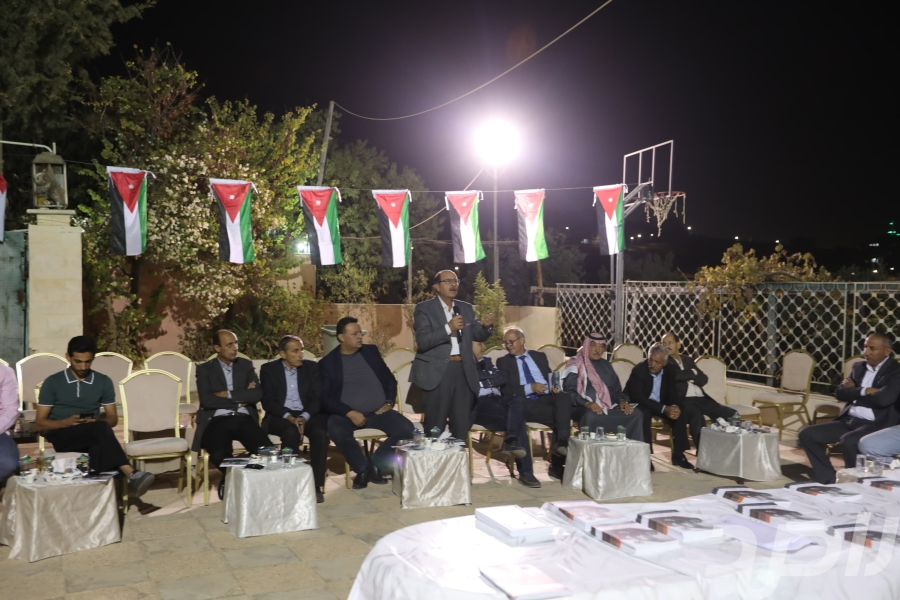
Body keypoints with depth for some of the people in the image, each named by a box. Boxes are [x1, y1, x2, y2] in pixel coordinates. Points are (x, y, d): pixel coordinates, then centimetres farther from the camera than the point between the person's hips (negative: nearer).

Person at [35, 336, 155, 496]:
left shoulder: (103, 382, 11)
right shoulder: (53, 382, 3)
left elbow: (113, 418, 14)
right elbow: (39, 423, 3)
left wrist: (98, 421, -10)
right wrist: (66, 422, -16)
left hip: (93, 437, 3)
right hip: (62, 437, -2)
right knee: (101, 428, -35)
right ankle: (131, 474, -48)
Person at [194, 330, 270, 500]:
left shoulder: (246, 365, 15)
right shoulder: (205, 369, 8)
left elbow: (257, 395, 0)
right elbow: (206, 401, -8)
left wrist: (228, 394, -6)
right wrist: (241, 399, -4)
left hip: (244, 418, 2)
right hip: (217, 420, -2)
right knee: (220, 455, -32)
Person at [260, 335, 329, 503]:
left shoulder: (312, 367, 7)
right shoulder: (269, 369, 2)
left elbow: (317, 398, -1)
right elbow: (267, 401, -5)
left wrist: (304, 417, -20)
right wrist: (288, 417, -21)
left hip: (308, 414, 2)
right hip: (280, 416, -2)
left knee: (320, 433, -30)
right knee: (292, 433, -35)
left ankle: (317, 485, -23)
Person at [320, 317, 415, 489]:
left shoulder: (371, 351, 11)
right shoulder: (328, 362, 1)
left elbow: (390, 379, 16)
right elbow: (327, 398, -5)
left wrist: (389, 403, -1)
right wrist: (350, 413, -19)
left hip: (378, 412, 3)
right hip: (347, 414, -3)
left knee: (407, 429, -22)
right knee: (336, 431, -36)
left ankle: (375, 465, -3)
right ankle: (363, 468, -11)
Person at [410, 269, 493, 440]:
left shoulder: (466, 308, 14)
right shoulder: (424, 308, -3)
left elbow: (478, 335, 11)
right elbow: (422, 342, -13)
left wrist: (486, 326, -11)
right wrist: (448, 328, -23)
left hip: (464, 370, 5)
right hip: (438, 371, -5)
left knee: (462, 426, 11)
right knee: (435, 428, 2)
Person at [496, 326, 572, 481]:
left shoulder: (539, 356, 23)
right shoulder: (503, 361, 13)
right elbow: (505, 390, -1)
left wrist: (554, 387, -7)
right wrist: (530, 388, -14)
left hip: (546, 398, 3)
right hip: (525, 403, -3)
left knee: (565, 397, -33)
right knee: (561, 416, -31)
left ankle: (562, 442, -37)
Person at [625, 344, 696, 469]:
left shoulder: (670, 370, -7)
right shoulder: (639, 370, -23)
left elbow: (672, 393, -1)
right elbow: (638, 398, -29)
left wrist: (674, 407, -26)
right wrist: (664, 409, -36)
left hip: (661, 404, 6)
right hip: (639, 404, -5)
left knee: (681, 412, -15)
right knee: (645, 414, -36)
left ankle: (678, 455, -4)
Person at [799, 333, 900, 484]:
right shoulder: (859, 367, 15)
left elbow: (883, 399, -22)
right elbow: (840, 393, 6)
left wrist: (854, 392, -5)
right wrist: (863, 391, -12)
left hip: (876, 424, -7)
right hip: (849, 420, 7)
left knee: (848, 441, -36)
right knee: (807, 433, -9)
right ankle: (829, 480, -1)